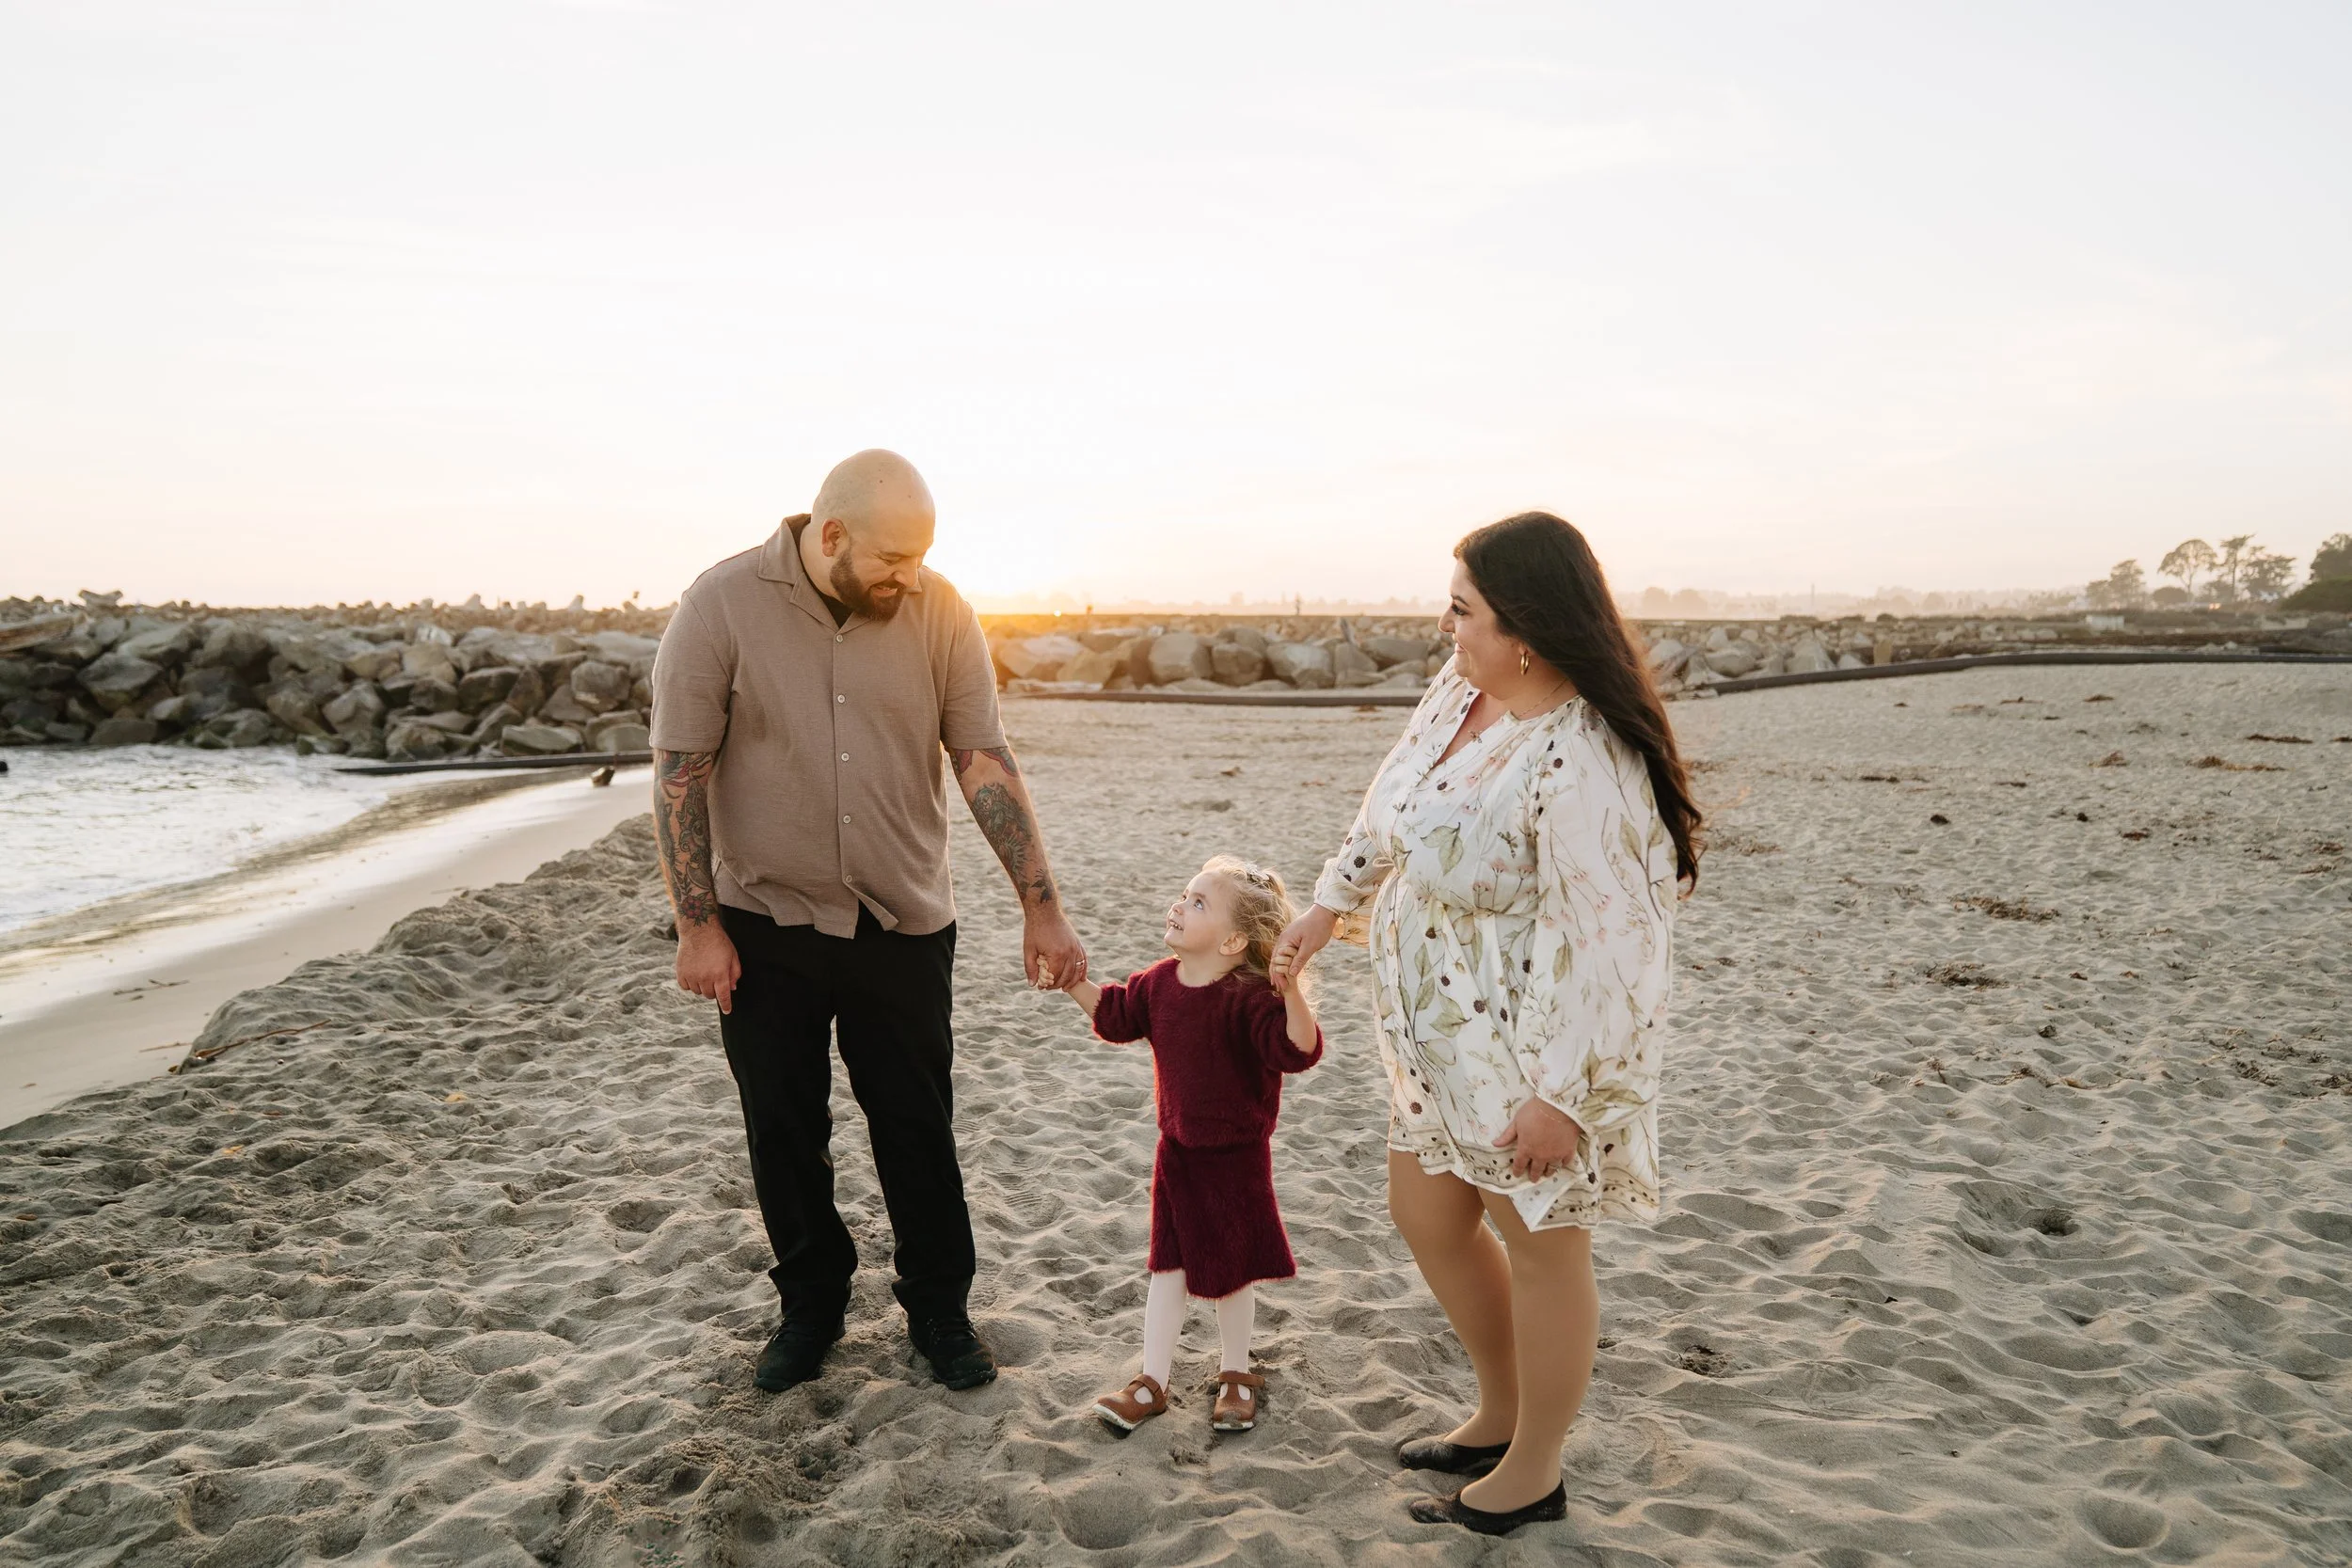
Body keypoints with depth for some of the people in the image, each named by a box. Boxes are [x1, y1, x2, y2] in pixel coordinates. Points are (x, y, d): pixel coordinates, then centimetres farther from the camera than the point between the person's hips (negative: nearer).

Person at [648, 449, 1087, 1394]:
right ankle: (811, 1307, 33)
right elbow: (679, 772, -9)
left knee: (918, 1129, 9)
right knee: (785, 1130, 12)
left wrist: (1041, 906, -10)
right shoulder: (723, 607, -11)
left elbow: (986, 762, -6)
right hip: (764, 923, 0)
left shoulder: (938, 613, -7)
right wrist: (698, 924, -11)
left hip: (905, 924, 1)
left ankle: (939, 1308, 28)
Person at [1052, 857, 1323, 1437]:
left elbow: (1298, 1050, -34)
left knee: (1232, 1269, 12)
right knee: (1169, 1265, 12)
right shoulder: (1160, 983, -3)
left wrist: (1291, 991, -48)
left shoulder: (1249, 997, -23)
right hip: (1177, 1152, 5)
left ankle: (1235, 1375, 34)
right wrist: (1071, 980, 6)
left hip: (1236, 1158, -5)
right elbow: (1115, 1013, 15)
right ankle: (1152, 1382, 23)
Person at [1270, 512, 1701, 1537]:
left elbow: (1605, 942, -28)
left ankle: (1534, 1472, 36)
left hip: (1531, 1046, -9)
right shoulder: (1461, 689, -2)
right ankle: (1501, 1414, 45)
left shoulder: (1580, 761, -29)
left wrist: (1560, 1093, -24)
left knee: (1539, 1244, 11)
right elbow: (1391, 804, 15)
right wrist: (1331, 903, 18)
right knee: (1426, 1214, 21)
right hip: (1445, 1034, 9)